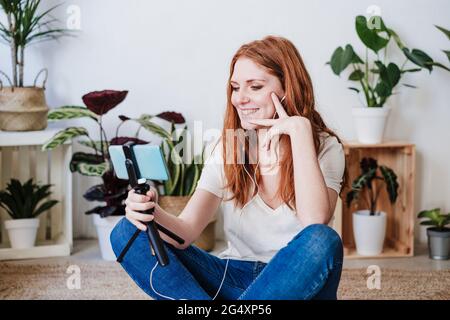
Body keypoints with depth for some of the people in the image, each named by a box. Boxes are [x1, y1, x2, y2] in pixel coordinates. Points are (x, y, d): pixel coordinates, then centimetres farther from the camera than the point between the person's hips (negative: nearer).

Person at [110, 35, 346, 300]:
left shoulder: (324, 147, -5)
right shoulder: (227, 148, 4)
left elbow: (315, 222, -27)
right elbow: (186, 232, -7)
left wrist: (300, 130, -23)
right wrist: (152, 213, -30)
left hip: (297, 282, -3)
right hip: (235, 277, 3)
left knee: (322, 242, -37)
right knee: (127, 233, -12)